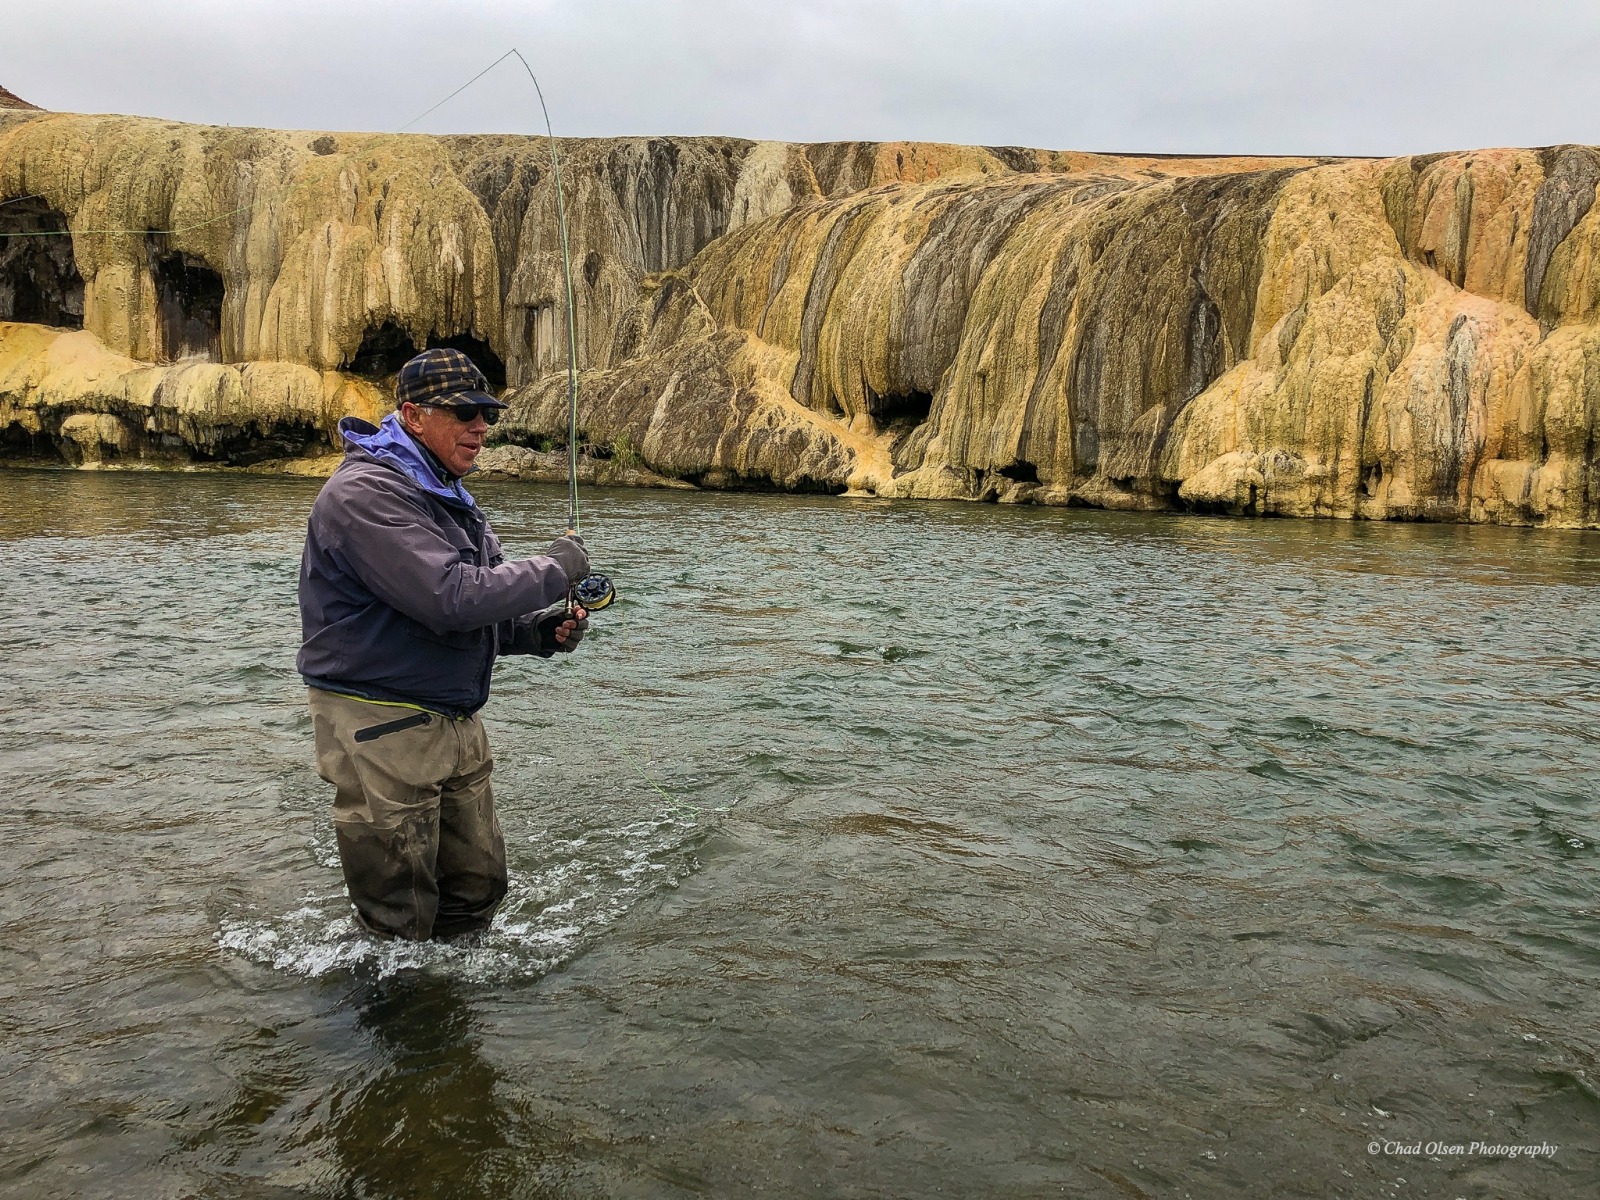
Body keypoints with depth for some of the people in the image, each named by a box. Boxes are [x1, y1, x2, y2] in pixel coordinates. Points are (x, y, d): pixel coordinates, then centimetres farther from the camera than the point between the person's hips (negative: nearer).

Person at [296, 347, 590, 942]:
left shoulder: (448, 497, 14)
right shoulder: (365, 492, -18)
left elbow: (479, 617, 16)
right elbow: (450, 599, -29)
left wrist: (539, 630, -5)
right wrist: (554, 569, -17)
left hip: (456, 725, 9)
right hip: (382, 730, -9)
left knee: (479, 887, 18)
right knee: (400, 925, 4)